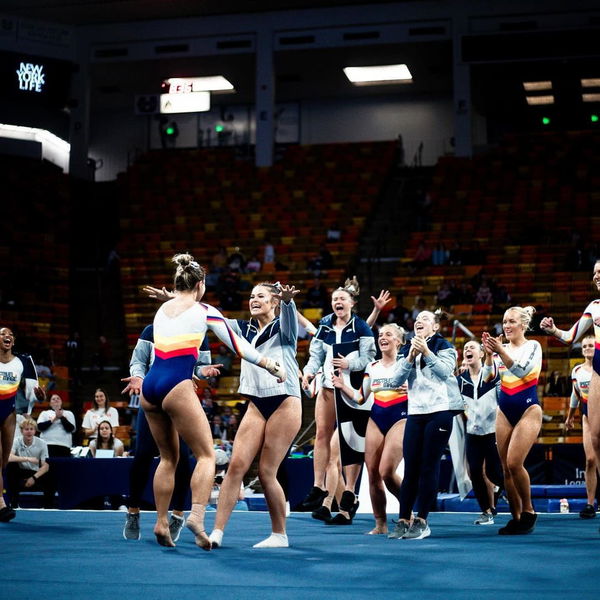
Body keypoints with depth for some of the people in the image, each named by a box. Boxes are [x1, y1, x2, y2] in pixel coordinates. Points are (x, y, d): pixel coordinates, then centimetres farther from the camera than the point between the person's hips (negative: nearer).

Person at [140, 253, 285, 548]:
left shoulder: (162, 309, 18)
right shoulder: (203, 311, 2)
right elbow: (237, 343, 6)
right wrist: (271, 365, 15)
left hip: (149, 385, 6)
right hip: (176, 387, -6)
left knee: (168, 457, 18)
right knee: (206, 455, -2)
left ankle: (161, 523, 14)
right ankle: (197, 516, -22)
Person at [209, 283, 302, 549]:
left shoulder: (283, 328, -1)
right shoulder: (245, 329, 14)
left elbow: (289, 315, -24)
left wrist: (288, 299, -47)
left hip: (284, 404, -5)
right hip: (256, 405, 5)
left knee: (266, 472, -5)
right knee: (236, 465, -7)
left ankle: (279, 535, 9)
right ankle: (217, 532, -8)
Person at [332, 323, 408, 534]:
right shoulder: (372, 367, 14)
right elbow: (360, 398, 18)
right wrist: (343, 386, 4)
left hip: (400, 419, -5)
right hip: (376, 420, 5)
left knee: (387, 472, -17)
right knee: (373, 473, -1)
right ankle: (380, 524, 9)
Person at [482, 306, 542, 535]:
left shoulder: (533, 346, -4)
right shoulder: (501, 348, 8)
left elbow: (522, 370, -20)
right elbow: (488, 377, -2)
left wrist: (500, 351, -29)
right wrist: (489, 354, -16)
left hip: (528, 410, -5)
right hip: (504, 411, 5)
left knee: (514, 463, -17)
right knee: (506, 468, 2)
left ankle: (528, 511, -1)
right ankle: (516, 518, 11)